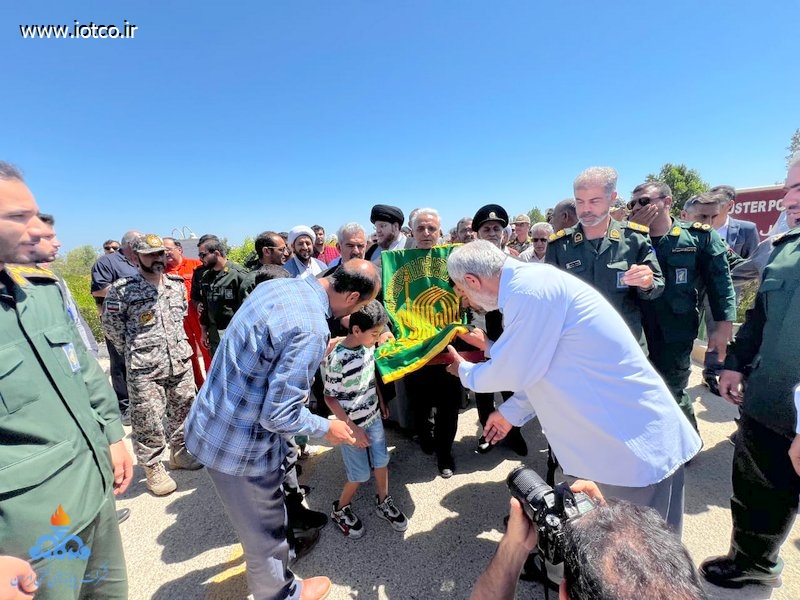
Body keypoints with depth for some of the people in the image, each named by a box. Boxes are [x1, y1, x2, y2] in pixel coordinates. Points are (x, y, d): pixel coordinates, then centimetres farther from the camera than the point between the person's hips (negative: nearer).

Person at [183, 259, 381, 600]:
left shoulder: (275, 285, -2)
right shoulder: (311, 329, -30)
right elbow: (278, 415, -27)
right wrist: (326, 428, -10)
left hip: (212, 424, 9)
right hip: (240, 442, -9)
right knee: (264, 531, 20)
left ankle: (278, 551, 60)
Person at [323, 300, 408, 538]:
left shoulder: (368, 345, -9)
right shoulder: (337, 360, -28)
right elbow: (330, 398, -18)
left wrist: (381, 402, 16)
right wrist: (353, 428, -16)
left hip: (374, 418, 6)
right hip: (353, 426, -6)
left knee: (381, 462, 17)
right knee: (360, 474, 9)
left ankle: (383, 503, 42)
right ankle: (340, 510, 36)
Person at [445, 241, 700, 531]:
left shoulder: (530, 290, -26)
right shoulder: (528, 282, 5)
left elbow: (513, 373, -19)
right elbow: (537, 365, 14)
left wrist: (464, 371, 2)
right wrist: (510, 411, 22)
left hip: (638, 444, -9)